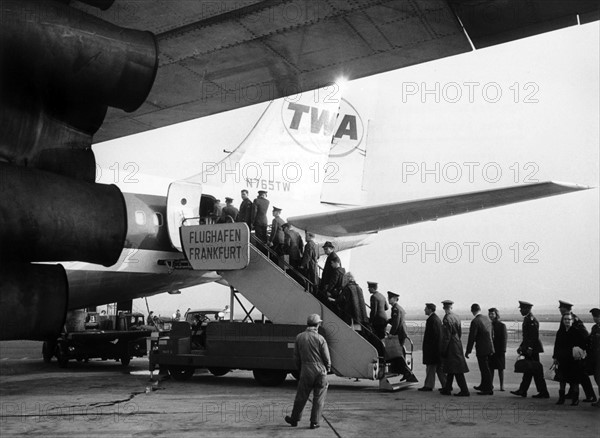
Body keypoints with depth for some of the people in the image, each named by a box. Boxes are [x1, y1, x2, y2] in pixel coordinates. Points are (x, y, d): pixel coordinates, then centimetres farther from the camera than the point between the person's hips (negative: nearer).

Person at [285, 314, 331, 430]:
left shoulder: (299, 337, -1)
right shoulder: (320, 338, -10)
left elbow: (296, 357, 5)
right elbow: (326, 357, -7)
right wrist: (328, 368, 12)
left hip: (306, 371, 2)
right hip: (320, 370, -2)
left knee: (301, 397, 13)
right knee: (319, 398, 8)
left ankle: (294, 419, 25)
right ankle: (315, 422, 11)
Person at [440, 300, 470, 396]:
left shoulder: (446, 319, -17)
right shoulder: (456, 317, 8)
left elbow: (446, 337, -19)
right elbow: (460, 333, 15)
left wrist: (442, 351, -14)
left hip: (451, 347, -9)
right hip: (457, 346, 9)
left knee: (457, 371, -5)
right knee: (451, 370, 14)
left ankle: (465, 391, -5)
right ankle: (447, 389, 22)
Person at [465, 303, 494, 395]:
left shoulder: (475, 321, -17)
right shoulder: (487, 319, 6)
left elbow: (472, 337, -16)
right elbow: (490, 334, 13)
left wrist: (468, 351, -9)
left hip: (482, 349, -8)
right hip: (489, 347, 8)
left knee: (485, 369, 1)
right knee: (485, 368, 21)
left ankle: (489, 389, 7)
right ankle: (483, 386, 35)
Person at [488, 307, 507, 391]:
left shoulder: (502, 325, -4)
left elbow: (504, 338, -6)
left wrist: (503, 350, -12)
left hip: (499, 350, -4)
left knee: (500, 368, 4)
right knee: (490, 368, 7)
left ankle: (502, 386, 12)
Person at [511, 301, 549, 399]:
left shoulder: (531, 319, -15)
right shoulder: (527, 319, 15)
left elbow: (534, 335, -22)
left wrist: (529, 348, -23)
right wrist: (521, 346, 20)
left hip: (532, 350, -10)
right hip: (528, 349, 10)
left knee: (536, 371, -4)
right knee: (528, 370, 11)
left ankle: (543, 393, 1)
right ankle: (522, 391, 15)